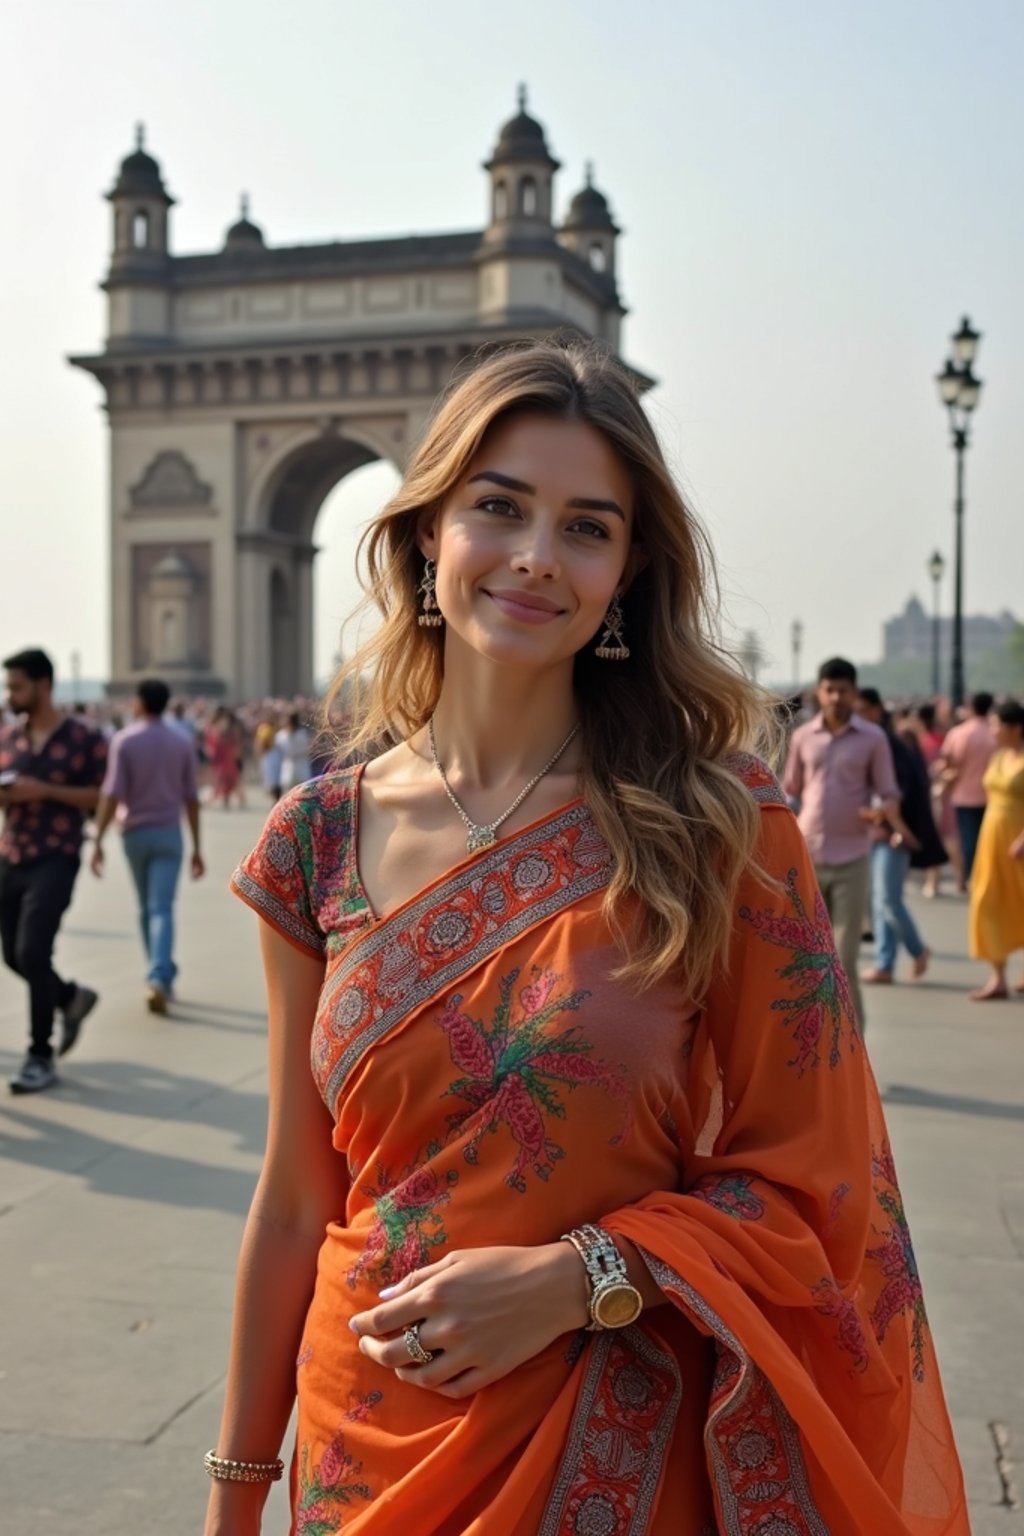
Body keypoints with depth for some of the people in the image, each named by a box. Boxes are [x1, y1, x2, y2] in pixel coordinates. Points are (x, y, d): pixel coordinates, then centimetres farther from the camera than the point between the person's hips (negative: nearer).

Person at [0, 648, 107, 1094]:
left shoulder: (83, 739, -7)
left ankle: (40, 1056, 1)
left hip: (55, 859, -6)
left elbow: (103, 795, -10)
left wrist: (43, 790, -18)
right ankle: (72, 998, 40)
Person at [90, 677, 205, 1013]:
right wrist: (196, 847, 7)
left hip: (135, 832, 0)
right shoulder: (182, 742, 2)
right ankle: (158, 979, -24)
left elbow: (111, 795, -13)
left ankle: (162, 977, 27)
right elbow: (191, 799, 2)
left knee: (146, 908, 16)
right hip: (168, 834, 0)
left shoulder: (124, 740, -6)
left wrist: (99, 840, -11)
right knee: (161, 909, -6)